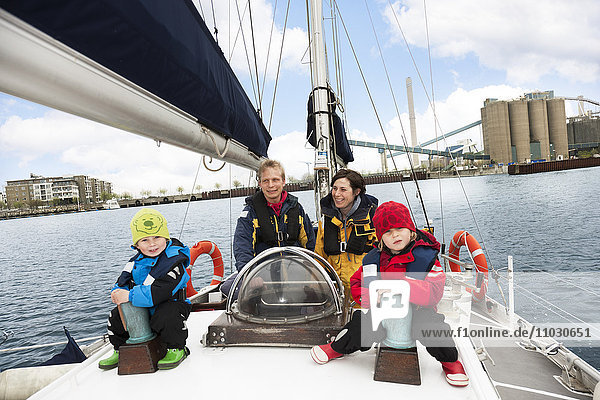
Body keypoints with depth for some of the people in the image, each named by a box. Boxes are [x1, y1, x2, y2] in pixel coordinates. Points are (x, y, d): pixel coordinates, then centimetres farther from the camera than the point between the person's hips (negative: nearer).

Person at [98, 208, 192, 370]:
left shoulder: (173, 261, -23)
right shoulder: (136, 261, 3)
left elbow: (160, 291, -32)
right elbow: (124, 282, 13)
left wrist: (130, 296, -30)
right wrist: (118, 293, -11)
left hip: (169, 304, -7)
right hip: (141, 309, 8)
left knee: (166, 318, -35)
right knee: (116, 317, 4)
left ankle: (176, 349, -7)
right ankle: (120, 350, 29)